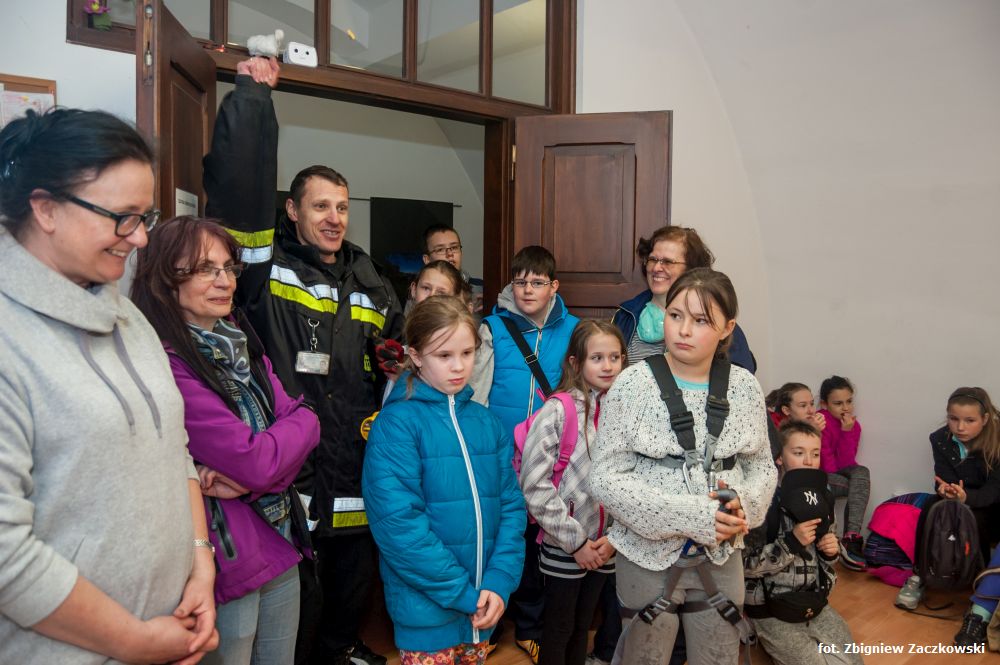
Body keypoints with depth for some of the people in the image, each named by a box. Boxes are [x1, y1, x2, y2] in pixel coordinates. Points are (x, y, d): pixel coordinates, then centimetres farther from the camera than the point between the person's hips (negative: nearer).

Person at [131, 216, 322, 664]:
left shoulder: (240, 343, 4)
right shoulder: (164, 365, -20)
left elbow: (300, 420, -2)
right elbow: (257, 462, -23)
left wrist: (242, 474, -18)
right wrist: (301, 422, -5)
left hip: (281, 542, 7)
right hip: (225, 560, -7)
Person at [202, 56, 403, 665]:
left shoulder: (371, 285, 11)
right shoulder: (267, 267, -6)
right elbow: (237, 185, -18)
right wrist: (252, 96, -14)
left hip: (358, 472, 6)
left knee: (356, 580, 24)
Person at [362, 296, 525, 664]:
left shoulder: (486, 422, 3)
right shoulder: (397, 423, -13)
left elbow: (511, 504, 1)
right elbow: (399, 524, -19)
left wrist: (499, 581, -11)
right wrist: (462, 593, -16)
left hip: (483, 606, 5)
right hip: (427, 609, -5)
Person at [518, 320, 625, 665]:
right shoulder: (558, 410, -15)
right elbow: (533, 483, -18)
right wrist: (575, 540, -14)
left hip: (607, 547, 4)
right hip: (563, 547, -4)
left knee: (583, 626, 20)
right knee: (559, 630, 12)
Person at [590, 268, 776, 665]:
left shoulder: (745, 387, -2)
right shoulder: (633, 384, -14)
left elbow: (762, 466, 8)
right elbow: (605, 478, -16)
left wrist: (744, 503, -14)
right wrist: (690, 517, -22)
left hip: (721, 559, 3)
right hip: (648, 558, -3)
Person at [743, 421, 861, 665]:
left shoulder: (821, 497, 3)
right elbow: (744, 565, -20)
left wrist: (831, 550, -5)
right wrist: (790, 543, -27)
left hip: (815, 604, 6)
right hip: (772, 612, -6)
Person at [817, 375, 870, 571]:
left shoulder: (853, 424, 3)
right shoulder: (821, 421, -17)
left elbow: (846, 463, -9)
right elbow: (829, 466, -17)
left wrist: (848, 432, -16)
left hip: (836, 474, 5)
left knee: (862, 472, -23)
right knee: (862, 484, -23)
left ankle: (851, 538, -31)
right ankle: (851, 539, -16)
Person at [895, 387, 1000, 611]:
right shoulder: (940, 439, -10)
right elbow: (944, 480, -13)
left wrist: (966, 497, -46)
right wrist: (945, 490, -39)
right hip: (957, 500, 3)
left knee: (974, 520, -34)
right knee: (931, 506, -27)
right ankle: (919, 578, -21)